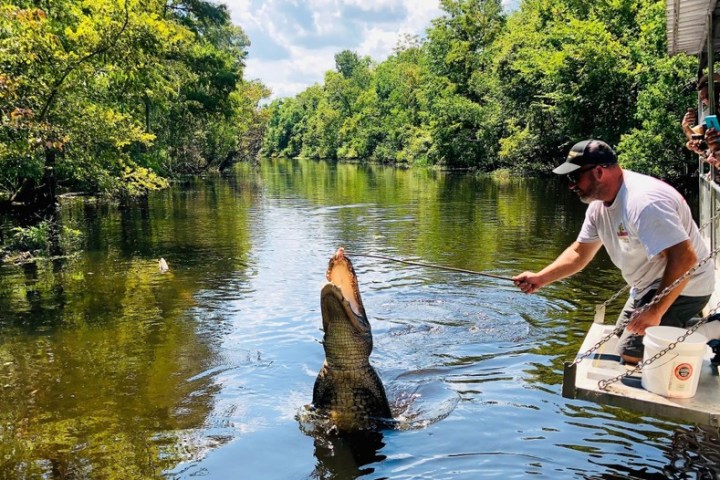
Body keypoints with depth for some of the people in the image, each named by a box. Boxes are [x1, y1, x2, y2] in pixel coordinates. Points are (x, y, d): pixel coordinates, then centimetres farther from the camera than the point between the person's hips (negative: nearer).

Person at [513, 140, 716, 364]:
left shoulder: (643, 202, -31)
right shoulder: (598, 206, -2)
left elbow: (684, 258, -35)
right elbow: (579, 253, 6)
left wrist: (655, 312, -31)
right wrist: (540, 278, -7)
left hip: (682, 288, -9)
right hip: (650, 286, 9)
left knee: (630, 352, -14)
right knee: (622, 336, 18)